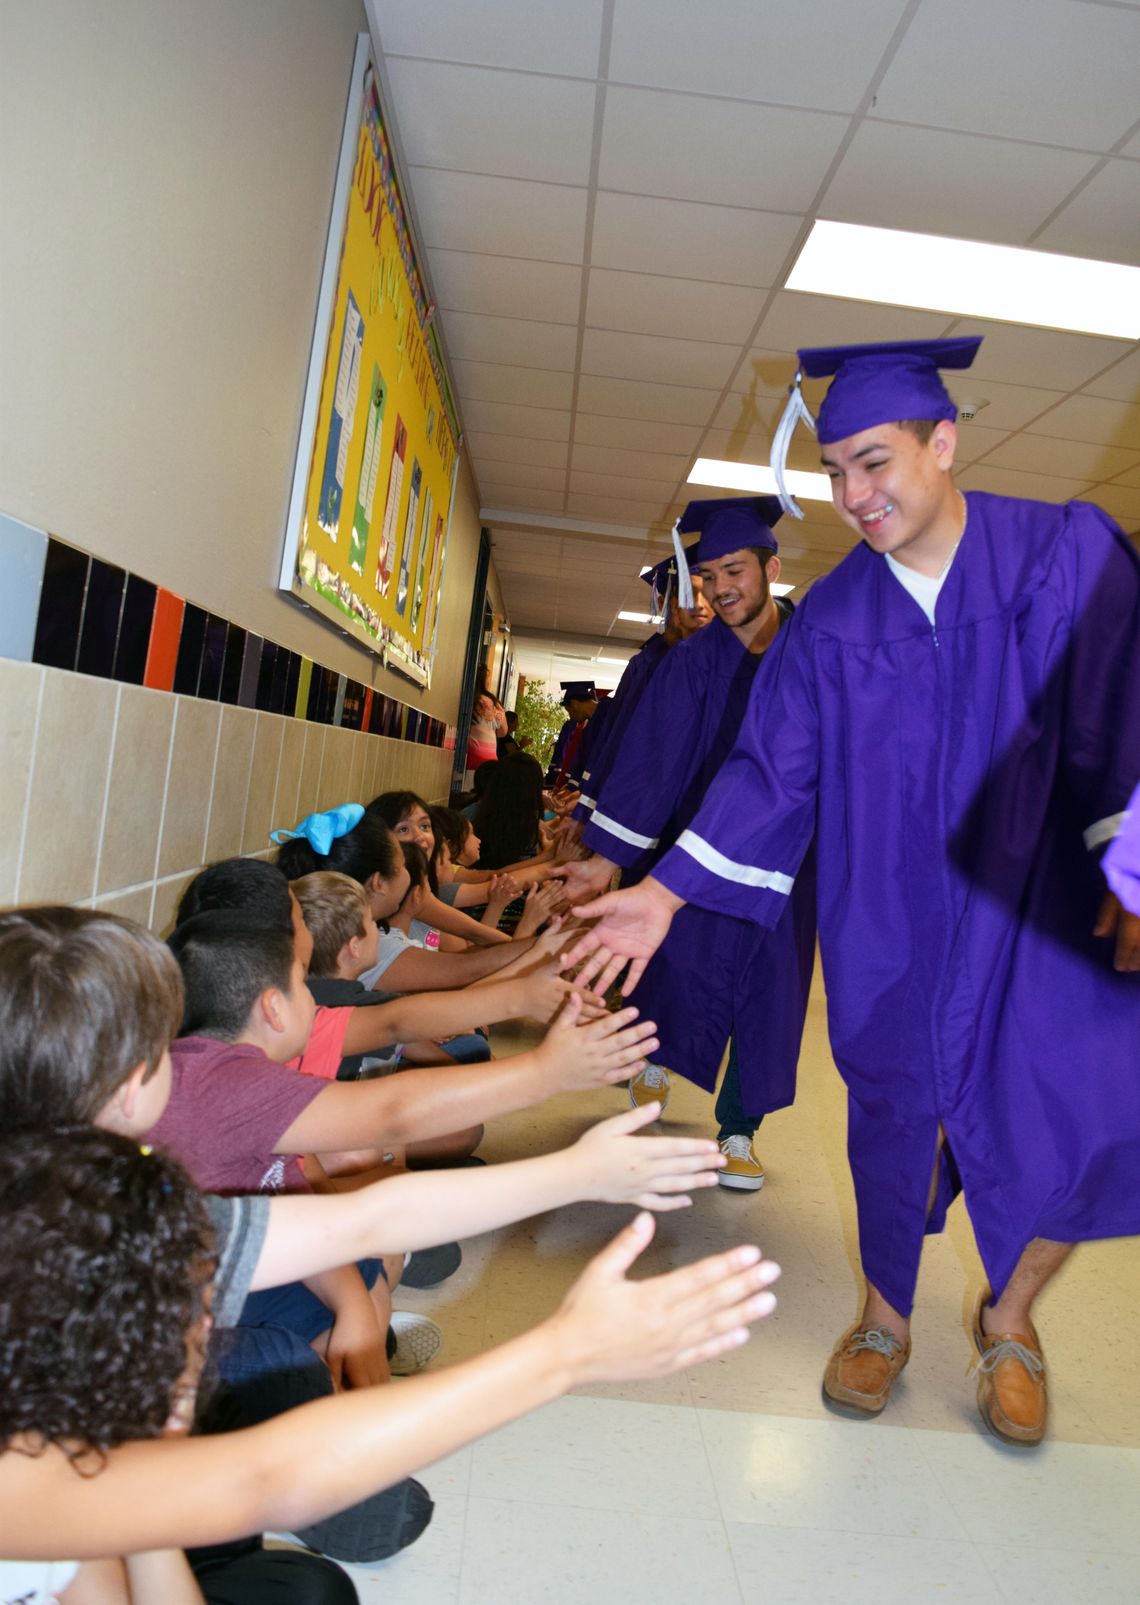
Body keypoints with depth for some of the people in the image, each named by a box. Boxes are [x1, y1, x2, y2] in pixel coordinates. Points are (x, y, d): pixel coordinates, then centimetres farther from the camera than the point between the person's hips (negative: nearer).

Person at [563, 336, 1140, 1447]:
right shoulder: (828, 619, 0)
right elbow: (771, 770, -1)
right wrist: (666, 891, -8)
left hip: (1047, 908, -1)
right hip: (892, 926, 2)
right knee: (895, 1115, 9)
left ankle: (1009, 1317, 25)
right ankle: (887, 1316, 36)